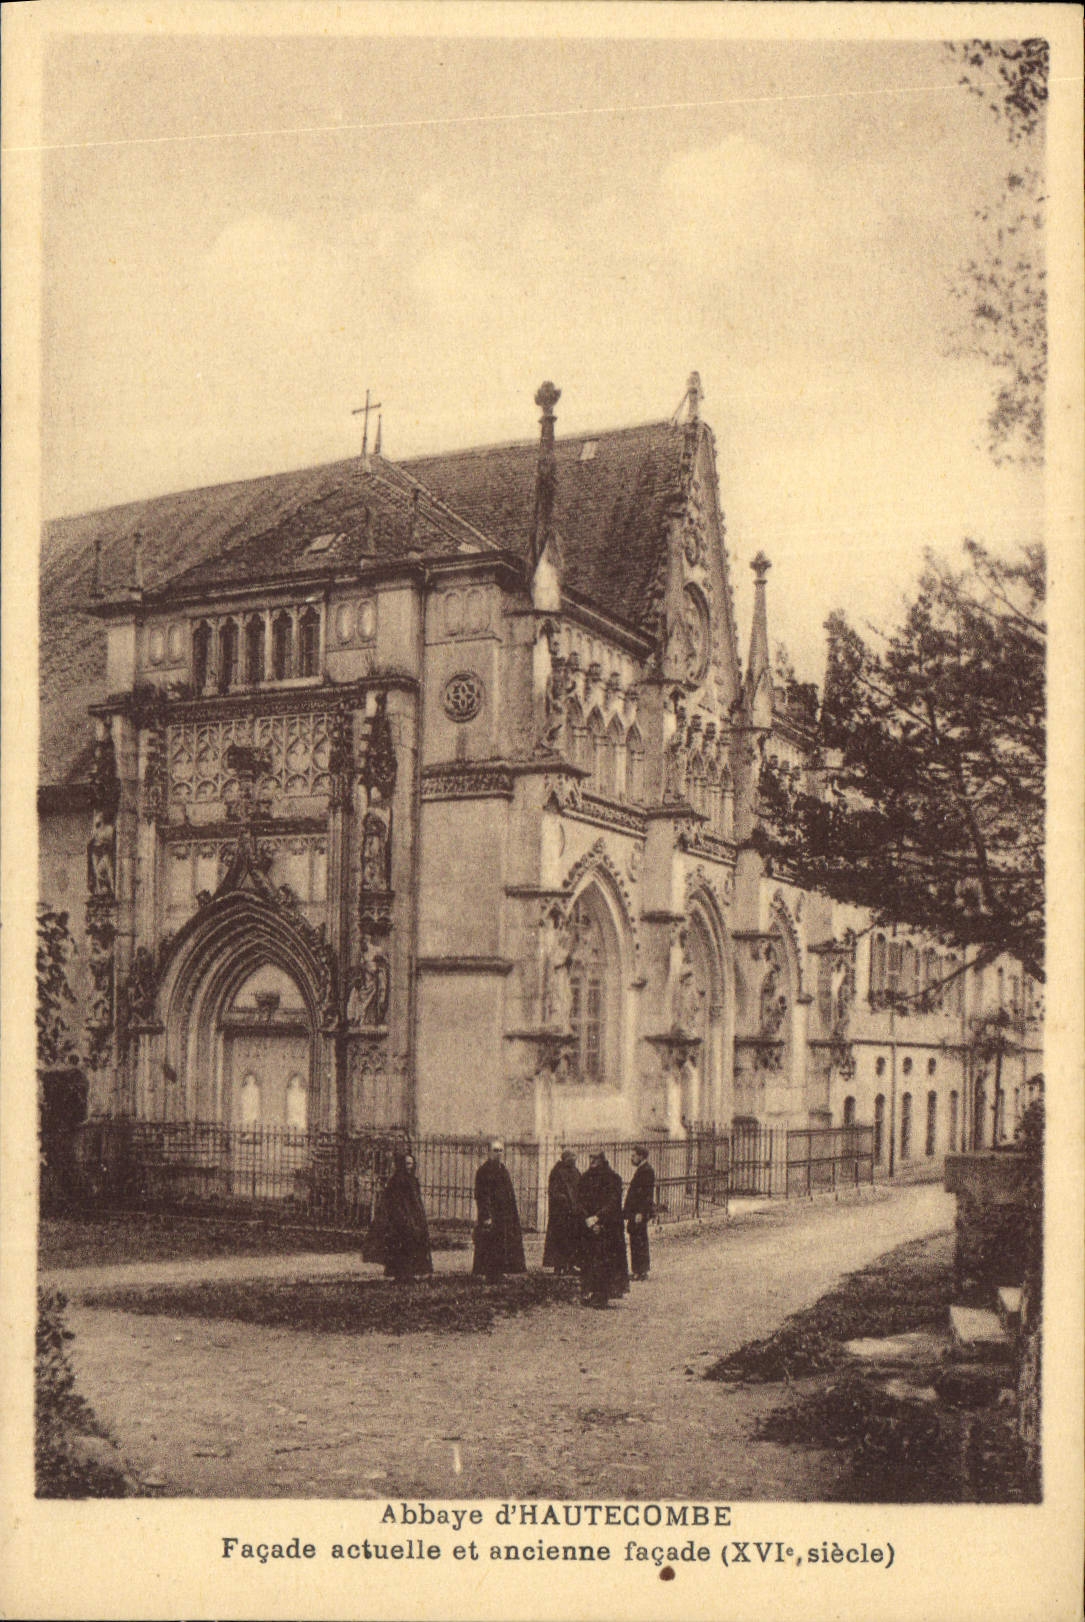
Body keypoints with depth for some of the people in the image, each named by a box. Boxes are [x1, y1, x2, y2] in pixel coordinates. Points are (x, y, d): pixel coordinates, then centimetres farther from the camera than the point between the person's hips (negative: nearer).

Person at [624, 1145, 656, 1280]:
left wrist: (640, 1213, -22)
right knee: (635, 1242, 12)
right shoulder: (639, 1170, 17)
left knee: (639, 1241, -6)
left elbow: (646, 1194, -20)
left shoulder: (647, 1171, -14)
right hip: (634, 1212, 10)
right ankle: (637, 1270, 18)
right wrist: (627, 1211, 20)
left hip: (640, 1213, -10)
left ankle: (641, 1271, -2)